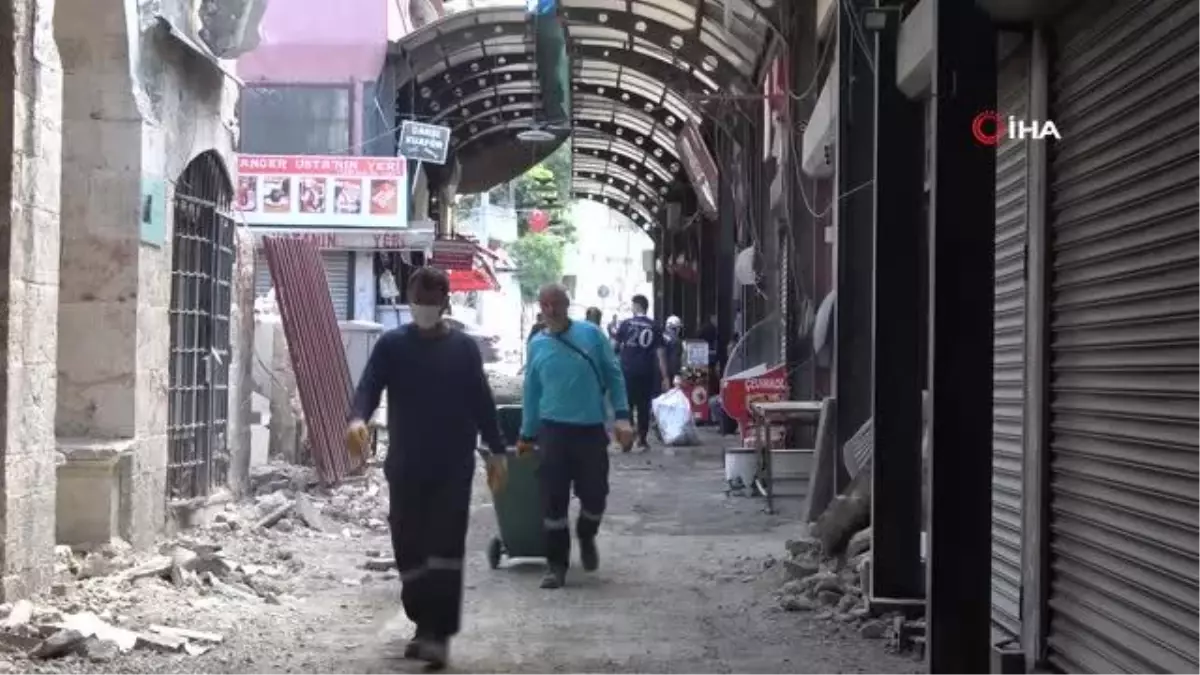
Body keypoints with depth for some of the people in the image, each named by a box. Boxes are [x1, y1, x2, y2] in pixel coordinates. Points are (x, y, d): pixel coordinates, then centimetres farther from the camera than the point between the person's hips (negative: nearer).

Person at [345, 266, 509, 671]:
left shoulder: (463, 348, 5)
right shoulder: (392, 345, 3)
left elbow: (482, 403, 9)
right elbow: (369, 386, -9)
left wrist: (496, 451, 5)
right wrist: (358, 419, -30)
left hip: (454, 467, -1)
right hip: (405, 466, 1)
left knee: (445, 550, -9)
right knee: (410, 551, 6)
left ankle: (439, 634, -8)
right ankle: (425, 626, 22)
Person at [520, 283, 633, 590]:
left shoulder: (591, 334, -1)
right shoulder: (537, 344, 4)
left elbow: (613, 376, 1)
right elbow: (532, 391, 12)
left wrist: (622, 416, -8)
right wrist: (527, 435, 16)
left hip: (591, 429, -1)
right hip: (554, 429, 1)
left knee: (595, 494, 4)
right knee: (553, 500, -1)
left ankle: (586, 537, 35)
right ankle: (556, 563, 10)